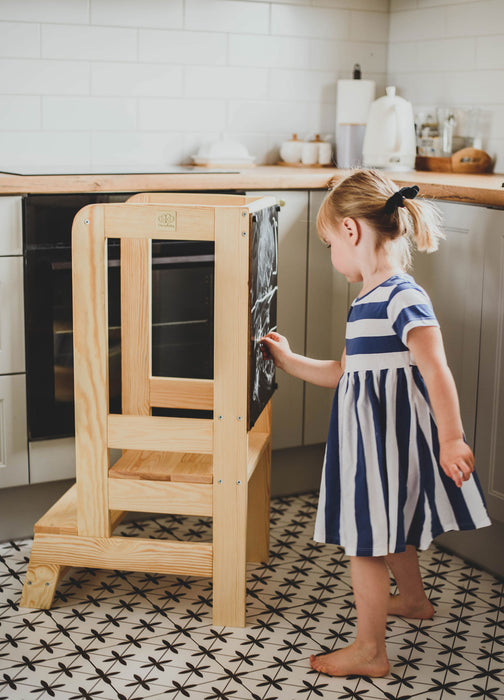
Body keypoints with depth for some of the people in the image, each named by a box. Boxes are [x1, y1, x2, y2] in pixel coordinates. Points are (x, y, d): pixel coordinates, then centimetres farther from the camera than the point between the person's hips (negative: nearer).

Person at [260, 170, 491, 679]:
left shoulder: (402, 297, -21)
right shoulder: (367, 302, 10)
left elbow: (436, 370, -27)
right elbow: (343, 372, 18)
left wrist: (451, 440, -30)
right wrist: (289, 361, 24)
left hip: (387, 440, -10)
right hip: (372, 438, 10)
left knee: (366, 537, 0)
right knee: (388, 528, 27)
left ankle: (369, 651, 12)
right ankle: (413, 600, 51)